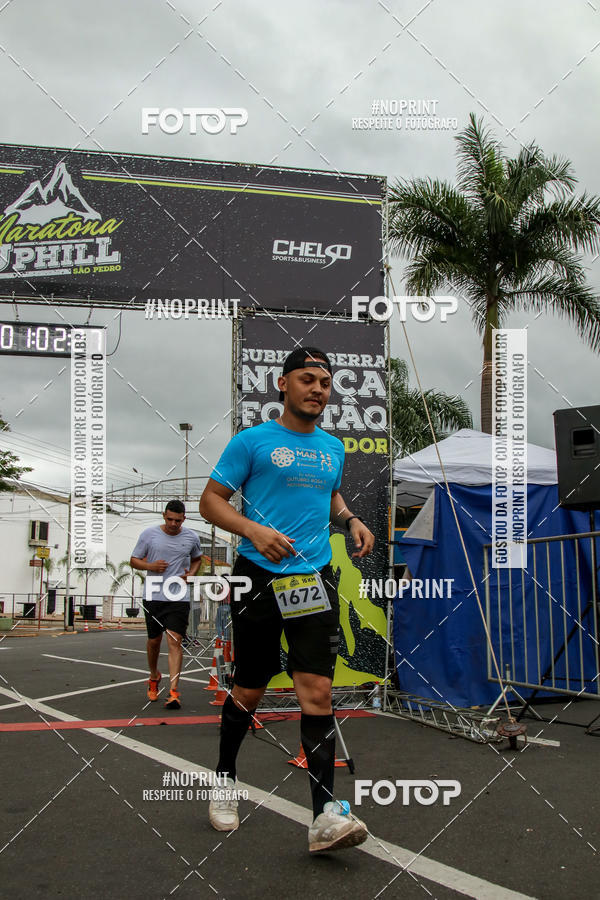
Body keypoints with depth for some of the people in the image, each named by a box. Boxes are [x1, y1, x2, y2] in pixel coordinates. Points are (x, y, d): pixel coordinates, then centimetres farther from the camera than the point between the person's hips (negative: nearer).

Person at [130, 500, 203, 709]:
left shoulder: (191, 537, 4)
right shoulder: (149, 534, -1)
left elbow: (197, 558, 23)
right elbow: (134, 560, 6)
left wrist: (190, 574, 3)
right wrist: (151, 566, -14)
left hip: (179, 597, -1)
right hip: (153, 596, 1)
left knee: (174, 641, -11)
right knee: (154, 641, 12)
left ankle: (173, 691, -12)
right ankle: (154, 677, 40)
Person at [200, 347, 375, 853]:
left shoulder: (333, 448, 15)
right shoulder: (252, 440, -1)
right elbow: (212, 500, -2)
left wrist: (352, 521, 11)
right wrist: (254, 530, -18)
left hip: (315, 579, 3)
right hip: (259, 577, -3)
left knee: (317, 690, -7)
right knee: (250, 690, 8)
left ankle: (326, 816, -7)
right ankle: (225, 781, 33)